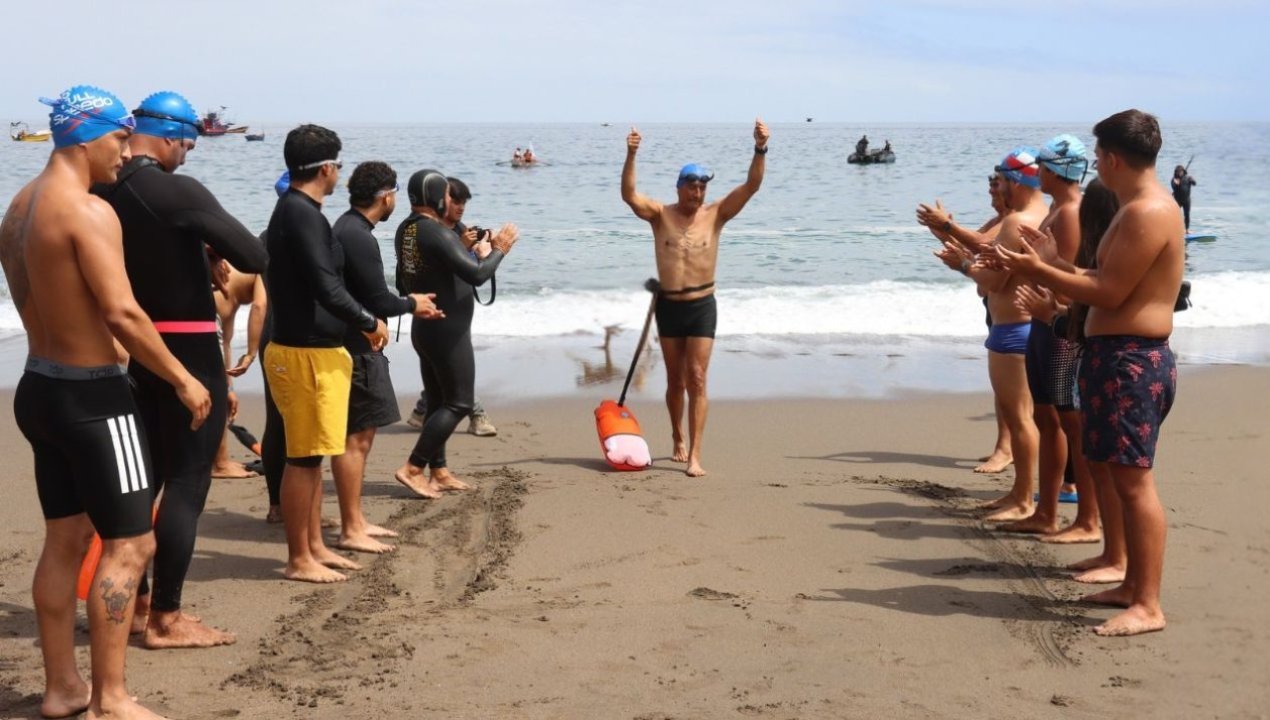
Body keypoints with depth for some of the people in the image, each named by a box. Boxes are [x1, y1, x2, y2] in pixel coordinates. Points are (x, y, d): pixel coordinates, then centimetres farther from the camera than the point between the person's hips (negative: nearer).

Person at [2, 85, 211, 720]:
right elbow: (122, 314, -24)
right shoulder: (88, 211, -19)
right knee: (130, 544, -1)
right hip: (90, 397, -9)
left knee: (65, 538, 16)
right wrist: (183, 379, -14)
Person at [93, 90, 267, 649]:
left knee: (145, 477, 17)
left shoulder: (101, 194, 4)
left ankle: (138, 601, 26)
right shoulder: (177, 191, -18)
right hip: (187, 352, -8)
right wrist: (211, 240, -2)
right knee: (187, 482, -1)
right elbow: (256, 257, -21)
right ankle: (165, 620, 3)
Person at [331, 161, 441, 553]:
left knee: (359, 436, 16)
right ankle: (351, 531, -1)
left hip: (356, 345, 11)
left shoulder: (348, 228, 13)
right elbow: (378, 301, -19)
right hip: (356, 348, -11)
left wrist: (409, 303, 17)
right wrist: (412, 304, -1)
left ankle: (356, 520, 23)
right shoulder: (358, 237, -19)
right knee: (355, 437, -6)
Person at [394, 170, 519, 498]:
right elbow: (477, 274, -27)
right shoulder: (437, 233, -21)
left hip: (424, 327, 9)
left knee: (438, 401, 15)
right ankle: (413, 468, -8)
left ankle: (439, 471, 19)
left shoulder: (406, 230, 8)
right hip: (447, 331, -9)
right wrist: (499, 249, -10)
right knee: (458, 403, -4)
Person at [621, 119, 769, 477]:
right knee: (675, 380, 14)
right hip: (668, 306, 1)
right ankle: (678, 441, 34)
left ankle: (694, 456, -7)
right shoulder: (661, 215, -4)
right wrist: (631, 156, -33)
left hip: (702, 306, -1)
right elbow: (629, 195, -20)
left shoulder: (715, 215, -3)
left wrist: (760, 149, -26)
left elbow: (751, 186, -11)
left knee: (697, 379, -7)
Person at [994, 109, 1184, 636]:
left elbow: (1108, 293, -19)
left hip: (1132, 361, -11)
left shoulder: (1148, 212, -16)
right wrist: (1042, 270, 16)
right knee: (1120, 476, 15)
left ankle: (1148, 606, -7)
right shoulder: (1140, 208, 17)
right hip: (1116, 356, 11)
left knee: (1134, 480, -10)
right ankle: (1134, 586, 23)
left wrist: (1036, 270, -12)